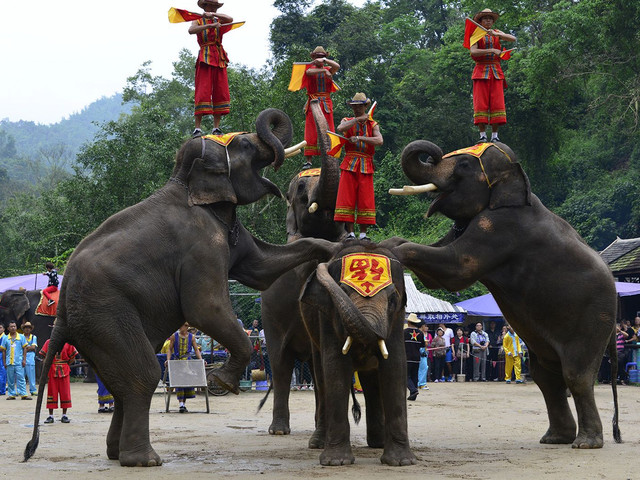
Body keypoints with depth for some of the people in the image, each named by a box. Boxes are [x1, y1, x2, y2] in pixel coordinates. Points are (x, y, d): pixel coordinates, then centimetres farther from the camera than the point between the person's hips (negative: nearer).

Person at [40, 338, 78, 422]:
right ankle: (50, 416, 7)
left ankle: (64, 415, 11)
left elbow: (72, 358, 7)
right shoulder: (49, 342, 4)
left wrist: (63, 365, 0)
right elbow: (44, 357, 5)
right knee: (51, 392, 2)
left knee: (65, 393, 2)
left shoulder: (68, 343, 4)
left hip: (64, 371, 0)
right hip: (52, 371, 0)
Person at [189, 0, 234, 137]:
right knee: (202, 93, -12)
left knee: (221, 93, -2)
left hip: (219, 60, 4)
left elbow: (230, 19, -4)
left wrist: (213, 14, -15)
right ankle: (198, 128, -15)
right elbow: (191, 30, -13)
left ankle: (216, 127, -1)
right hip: (205, 59, -4)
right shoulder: (198, 22, 10)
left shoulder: (219, 22, 18)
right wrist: (210, 25, -23)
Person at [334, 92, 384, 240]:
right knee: (347, 198, -6)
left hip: (366, 166, 0)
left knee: (365, 199, -4)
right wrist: (359, 119, -11)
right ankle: (350, 233, -4)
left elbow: (379, 141, -9)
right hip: (349, 165, 0)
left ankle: (363, 233, -2)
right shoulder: (347, 121, 12)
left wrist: (359, 138, -16)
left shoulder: (373, 125, 10)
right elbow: (340, 128, -14)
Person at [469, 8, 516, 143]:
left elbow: (513, 39, -2)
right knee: (480, 104, -8)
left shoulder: (497, 33, 15)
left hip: (496, 72, 2)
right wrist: (492, 51, -19)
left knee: (497, 103, -6)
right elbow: (473, 52, -10)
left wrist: (495, 34, -15)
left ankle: (495, 136, -3)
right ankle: (482, 136, -7)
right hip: (481, 72, -2)